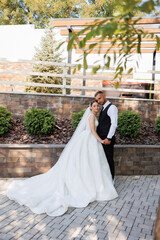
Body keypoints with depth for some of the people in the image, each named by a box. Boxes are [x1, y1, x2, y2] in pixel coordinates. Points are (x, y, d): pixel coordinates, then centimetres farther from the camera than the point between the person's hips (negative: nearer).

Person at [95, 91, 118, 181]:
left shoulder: (112, 107, -8)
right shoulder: (103, 109, 19)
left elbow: (114, 124, -17)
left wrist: (108, 138, -22)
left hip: (107, 139, -9)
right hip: (101, 138, 9)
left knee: (109, 159, -2)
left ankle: (111, 179, 8)